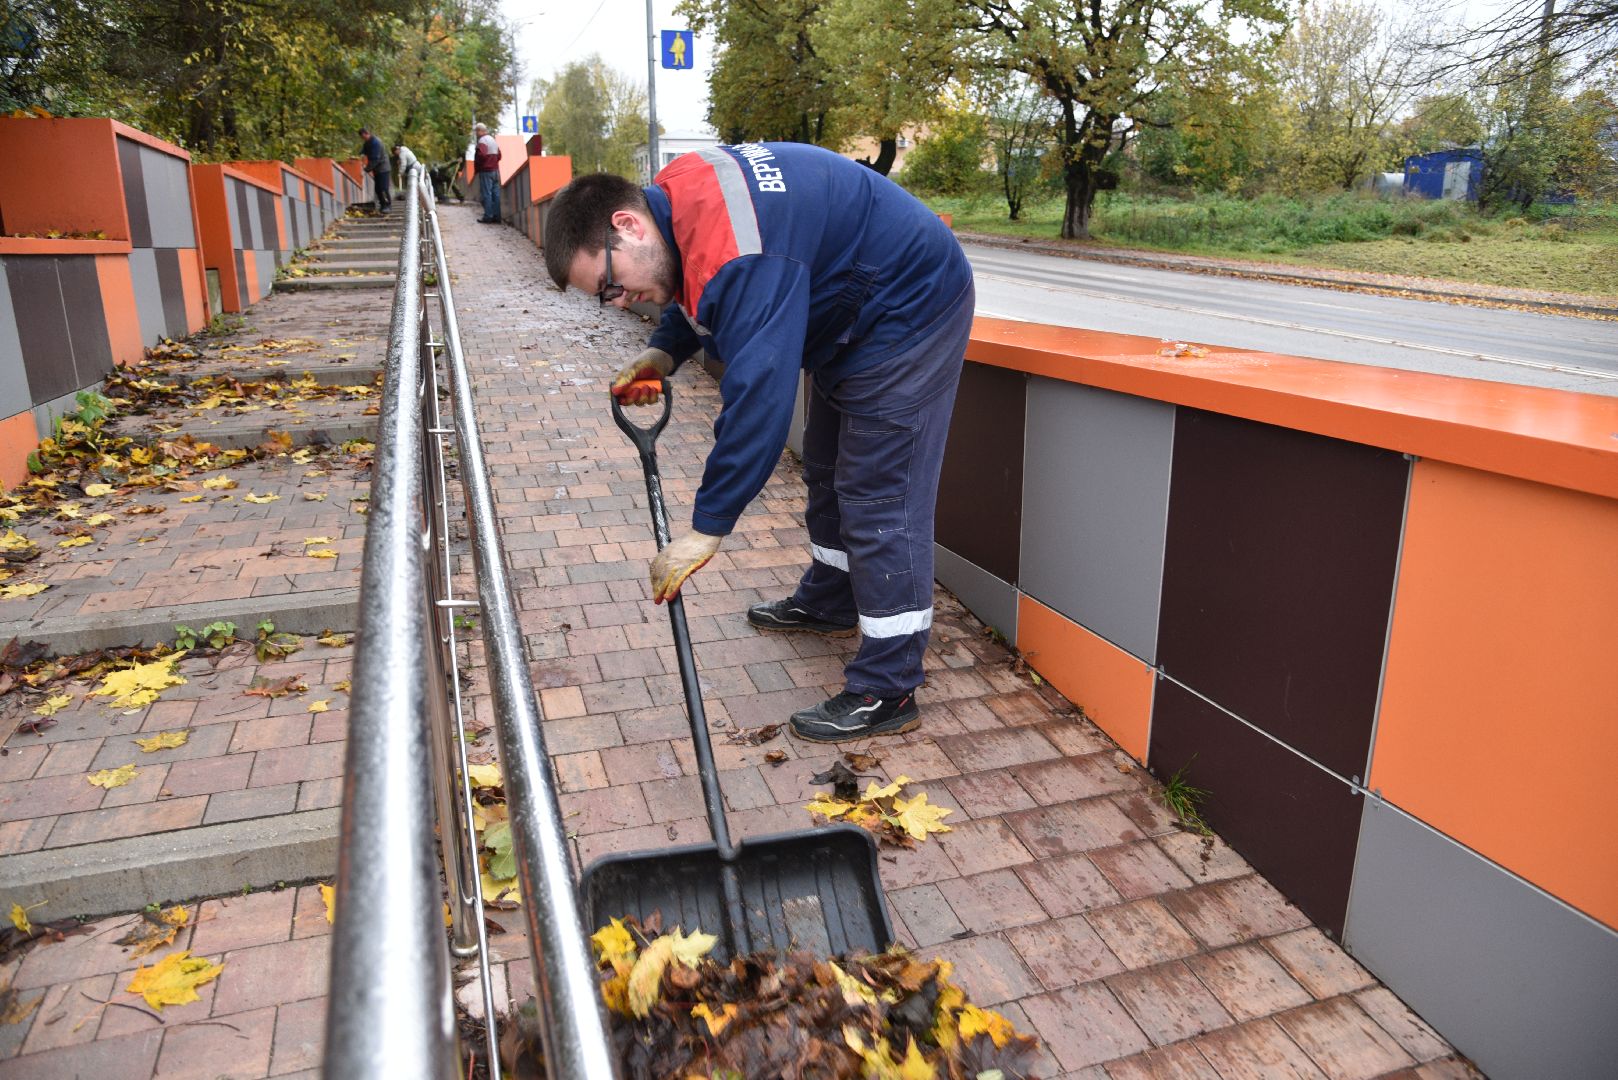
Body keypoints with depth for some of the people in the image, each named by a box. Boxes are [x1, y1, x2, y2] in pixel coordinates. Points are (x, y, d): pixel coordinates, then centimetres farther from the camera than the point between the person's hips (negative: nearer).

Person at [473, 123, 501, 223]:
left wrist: (477, 167, -12)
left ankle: (488, 217, -6)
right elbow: (499, 155, 19)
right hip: (495, 170, 8)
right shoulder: (493, 140, 16)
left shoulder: (482, 141, -12)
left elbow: (481, 155, -25)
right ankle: (496, 216, 8)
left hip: (486, 171, -8)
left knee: (486, 194, -6)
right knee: (495, 194, 7)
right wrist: (493, 162, 15)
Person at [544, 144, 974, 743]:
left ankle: (886, 693, -2)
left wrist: (707, 528, -33)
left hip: (909, 310, -10)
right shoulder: (677, 196, -3)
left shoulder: (738, 256, -35)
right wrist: (664, 353, -3)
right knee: (828, 469, 21)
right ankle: (830, 602, 42)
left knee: (878, 498, -10)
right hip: (855, 317, 11)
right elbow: (702, 292, 16)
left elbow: (759, 394, -38)